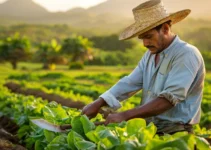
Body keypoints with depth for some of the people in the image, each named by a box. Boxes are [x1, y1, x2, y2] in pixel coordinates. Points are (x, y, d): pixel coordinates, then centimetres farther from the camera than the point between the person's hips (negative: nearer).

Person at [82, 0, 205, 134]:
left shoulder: (186, 55, -14)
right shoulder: (150, 54, 12)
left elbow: (169, 99, -23)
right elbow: (129, 83, 5)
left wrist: (124, 116, -26)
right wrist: (98, 103, -9)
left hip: (174, 133, -7)